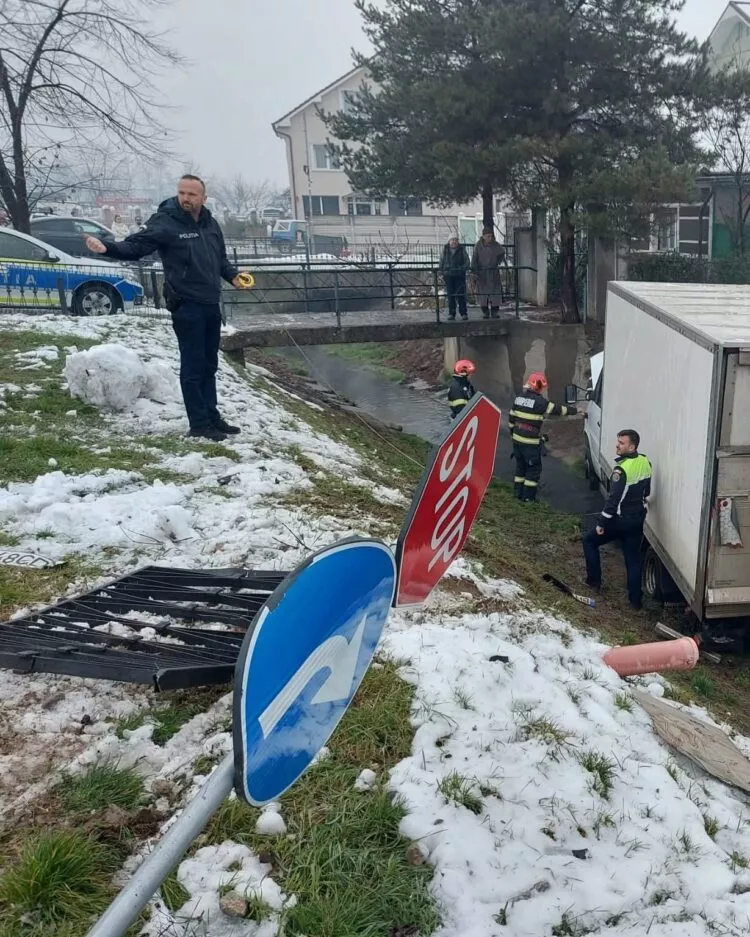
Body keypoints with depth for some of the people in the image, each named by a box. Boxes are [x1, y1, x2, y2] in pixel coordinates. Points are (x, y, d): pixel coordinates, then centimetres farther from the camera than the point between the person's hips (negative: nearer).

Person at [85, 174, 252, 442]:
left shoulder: (211, 223, 11)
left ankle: (212, 416, 26)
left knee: (209, 365, 15)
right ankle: (199, 423, 4)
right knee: (193, 366, -4)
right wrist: (108, 248, -35)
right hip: (186, 306, -7)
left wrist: (232, 275, 8)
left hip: (211, 304, 7)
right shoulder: (164, 222, -10)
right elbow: (135, 245, -18)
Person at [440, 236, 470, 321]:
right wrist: (442, 272, 5)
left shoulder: (462, 249, 3)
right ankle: (451, 314, 8)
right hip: (448, 275, 1)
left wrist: (464, 268, -10)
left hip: (460, 275, -1)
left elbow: (467, 260, 5)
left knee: (461, 295, -3)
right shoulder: (445, 249, 6)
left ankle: (463, 313, 3)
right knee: (450, 295, 3)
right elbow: (442, 261, 12)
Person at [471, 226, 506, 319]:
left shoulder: (496, 245, -2)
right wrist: (474, 271, -16)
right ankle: (485, 312, 11)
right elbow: (474, 259, -9)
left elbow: (502, 252, 16)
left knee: (495, 291, -2)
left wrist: (498, 262, 5)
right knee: (483, 292, 2)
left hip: (494, 273, 1)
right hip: (482, 273, -1)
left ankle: (495, 312, 6)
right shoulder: (478, 245, -5)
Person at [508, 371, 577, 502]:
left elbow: (511, 418, 14)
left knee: (520, 466, 19)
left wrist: (513, 432, 26)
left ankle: (518, 492, 24)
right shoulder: (539, 401, -15)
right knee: (534, 468, 4)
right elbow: (557, 409, -8)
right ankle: (528, 496, 6)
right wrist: (575, 410, 4)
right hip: (531, 442, -8)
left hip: (517, 439, 8)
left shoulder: (519, 398, 7)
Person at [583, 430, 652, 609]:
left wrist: (601, 522, -16)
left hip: (621, 520, -7)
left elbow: (613, 500, -24)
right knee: (633, 557, 14)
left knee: (590, 541, 14)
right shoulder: (645, 463, 1)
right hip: (638, 518, 7)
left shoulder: (622, 470, -25)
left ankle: (594, 580, 20)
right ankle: (636, 599, 16)